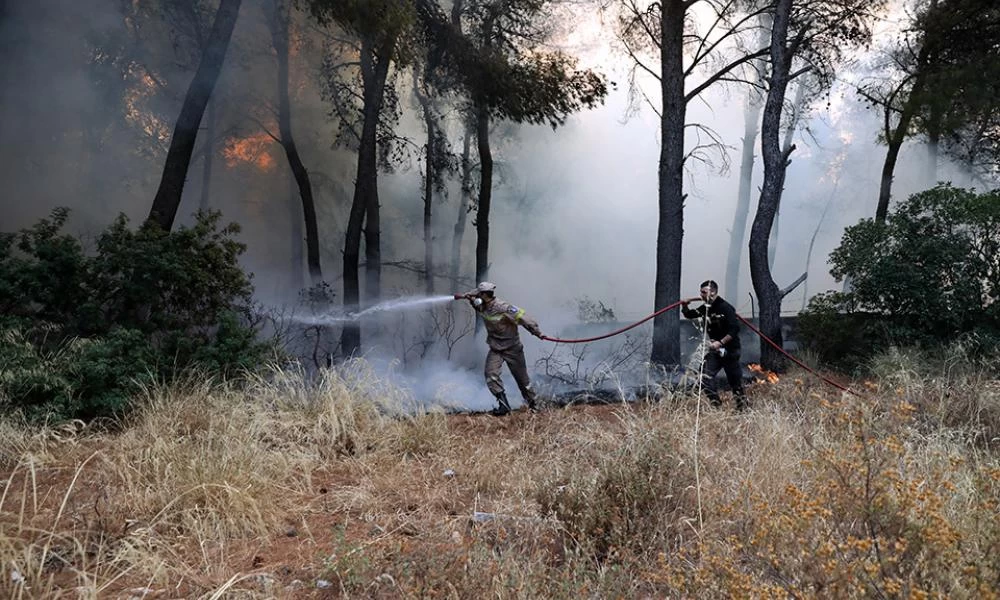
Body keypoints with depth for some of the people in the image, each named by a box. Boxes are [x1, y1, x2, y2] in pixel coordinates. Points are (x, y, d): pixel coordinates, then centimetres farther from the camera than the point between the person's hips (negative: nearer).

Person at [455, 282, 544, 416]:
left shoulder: (504, 308, -26)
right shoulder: (481, 307, -4)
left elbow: (523, 318, -22)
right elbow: (473, 298, 16)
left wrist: (538, 333, -18)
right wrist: (464, 296, -7)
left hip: (512, 348, -5)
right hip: (495, 349, 5)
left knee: (521, 377, 7)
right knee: (491, 374, -16)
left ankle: (533, 404, 27)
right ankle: (503, 404, -13)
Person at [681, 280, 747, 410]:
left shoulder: (725, 308, -17)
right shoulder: (705, 308, 6)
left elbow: (734, 329, -23)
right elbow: (689, 315, 19)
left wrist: (720, 342, -28)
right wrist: (684, 306, 1)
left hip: (729, 349, -7)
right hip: (715, 350, 7)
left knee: (735, 380, 4)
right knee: (705, 376, -6)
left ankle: (742, 408, 19)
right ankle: (715, 405, -1)